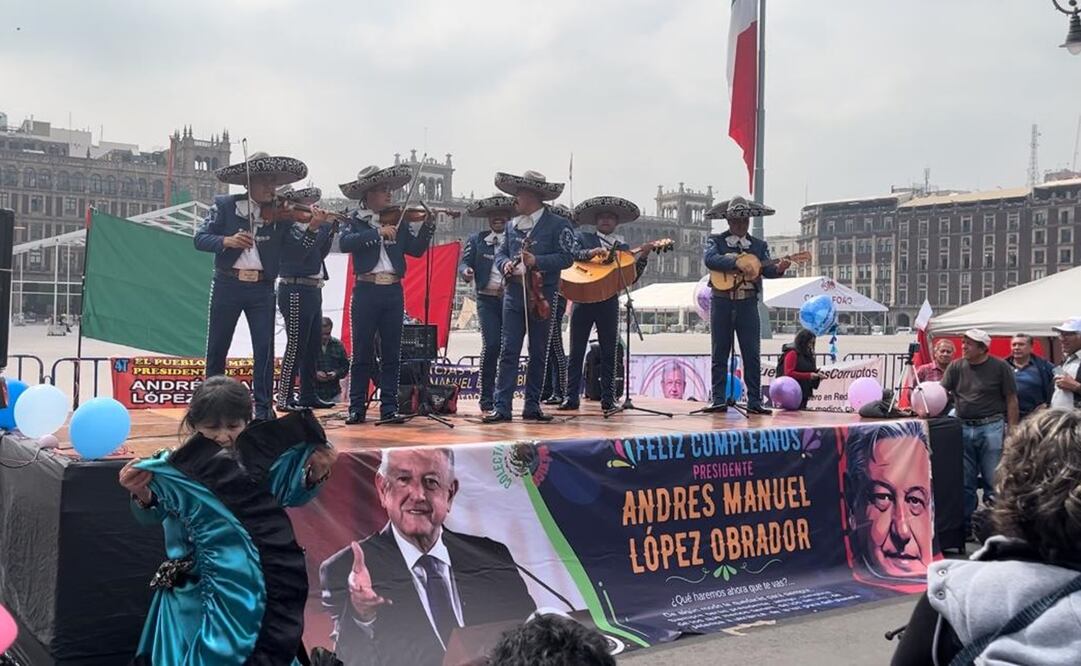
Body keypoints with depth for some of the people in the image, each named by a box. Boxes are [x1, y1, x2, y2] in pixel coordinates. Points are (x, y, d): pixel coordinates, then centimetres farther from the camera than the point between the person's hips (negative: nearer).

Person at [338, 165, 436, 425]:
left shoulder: (398, 222, 12)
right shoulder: (356, 221, 3)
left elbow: (416, 249, 7)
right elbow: (345, 243, -16)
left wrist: (428, 225, -5)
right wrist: (377, 232, -22)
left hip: (393, 292, 3)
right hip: (366, 290, -3)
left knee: (391, 353, 5)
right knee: (362, 353, 2)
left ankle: (389, 408, 11)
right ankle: (357, 408, 9)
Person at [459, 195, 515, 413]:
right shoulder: (476, 240, 10)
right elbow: (464, 263, 4)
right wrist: (466, 271, -18)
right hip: (487, 299, -1)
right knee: (491, 345, -12)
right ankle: (487, 399, -1)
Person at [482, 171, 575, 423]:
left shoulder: (558, 224, -1)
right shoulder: (512, 225, 16)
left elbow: (567, 258, -8)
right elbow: (501, 252, 21)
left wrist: (536, 261, -18)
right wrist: (505, 264, -3)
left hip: (542, 297, -3)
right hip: (513, 296, 3)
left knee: (538, 353, 6)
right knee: (509, 351, -3)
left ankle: (532, 405, 15)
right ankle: (502, 406, -3)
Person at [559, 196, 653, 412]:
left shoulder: (623, 247, 15)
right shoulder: (583, 238, 10)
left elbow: (632, 277, 6)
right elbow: (570, 253, -9)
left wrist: (643, 256, -5)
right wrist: (590, 252, -24)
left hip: (609, 301, 2)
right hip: (583, 299, -2)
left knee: (609, 352, 3)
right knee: (576, 351, 0)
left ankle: (608, 398, 9)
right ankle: (571, 397, 4)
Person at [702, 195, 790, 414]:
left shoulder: (759, 245, 13)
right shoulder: (715, 241, 6)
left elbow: (767, 269, -1)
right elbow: (710, 259, -14)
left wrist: (779, 268, -23)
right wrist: (737, 263, -25)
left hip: (748, 303, 1)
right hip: (721, 302, -1)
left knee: (752, 354, -2)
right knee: (720, 354, 4)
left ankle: (754, 402, 2)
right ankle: (719, 401, 9)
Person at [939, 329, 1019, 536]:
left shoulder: (1000, 367, -2)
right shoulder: (956, 367, 8)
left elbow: (1011, 400, -1)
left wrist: (1012, 431, -7)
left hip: (991, 427, -4)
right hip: (964, 427, 4)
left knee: (994, 480, -1)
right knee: (965, 482, 9)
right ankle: (965, 525, 19)